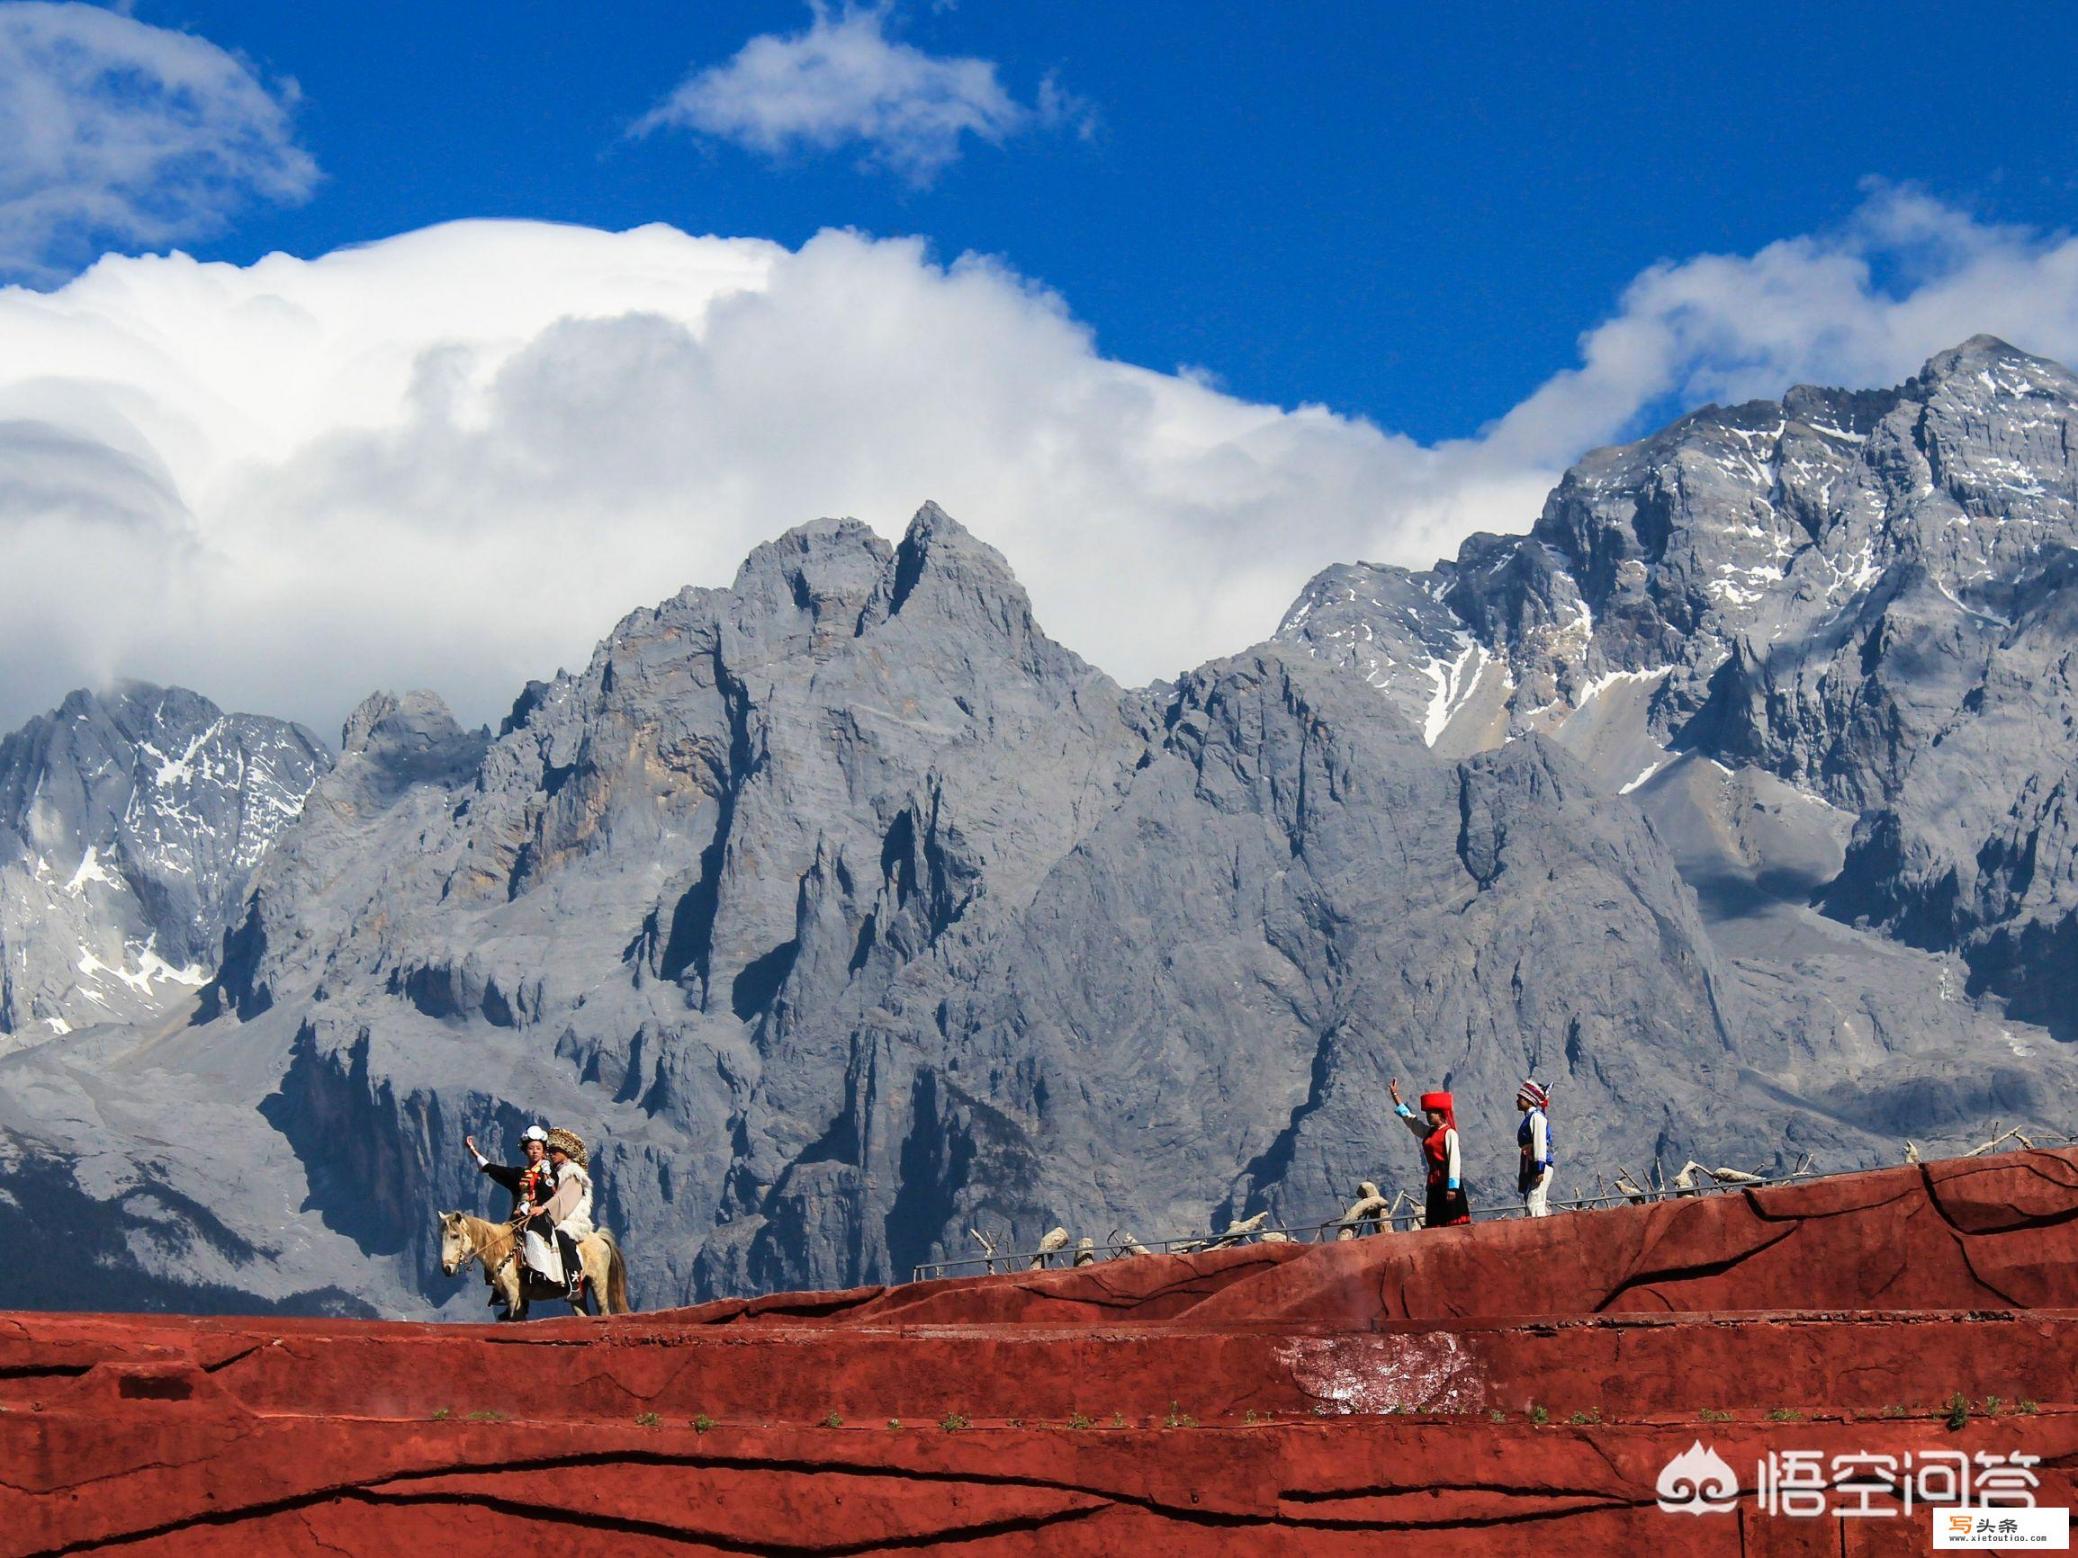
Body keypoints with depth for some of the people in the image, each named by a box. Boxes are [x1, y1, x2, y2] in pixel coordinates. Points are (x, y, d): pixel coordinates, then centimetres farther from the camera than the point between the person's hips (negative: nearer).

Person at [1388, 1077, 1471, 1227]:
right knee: (1436, 1225, 4)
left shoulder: (1449, 1133, -7)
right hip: (1434, 1183, 8)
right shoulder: (1428, 1132, 17)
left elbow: (1454, 1160, -14)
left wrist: (1452, 1187, -21)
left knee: (1454, 1223, -10)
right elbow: (1408, 1117, 27)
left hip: (1448, 1181, -8)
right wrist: (1395, 1094, 30)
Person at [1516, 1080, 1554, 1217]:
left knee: (1534, 1205, -16)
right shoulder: (1529, 1117, 20)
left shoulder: (1536, 1116, -8)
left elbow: (1540, 1143, -16)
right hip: (1530, 1167, 10)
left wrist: (1540, 1170, -21)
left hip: (1539, 1165, -10)